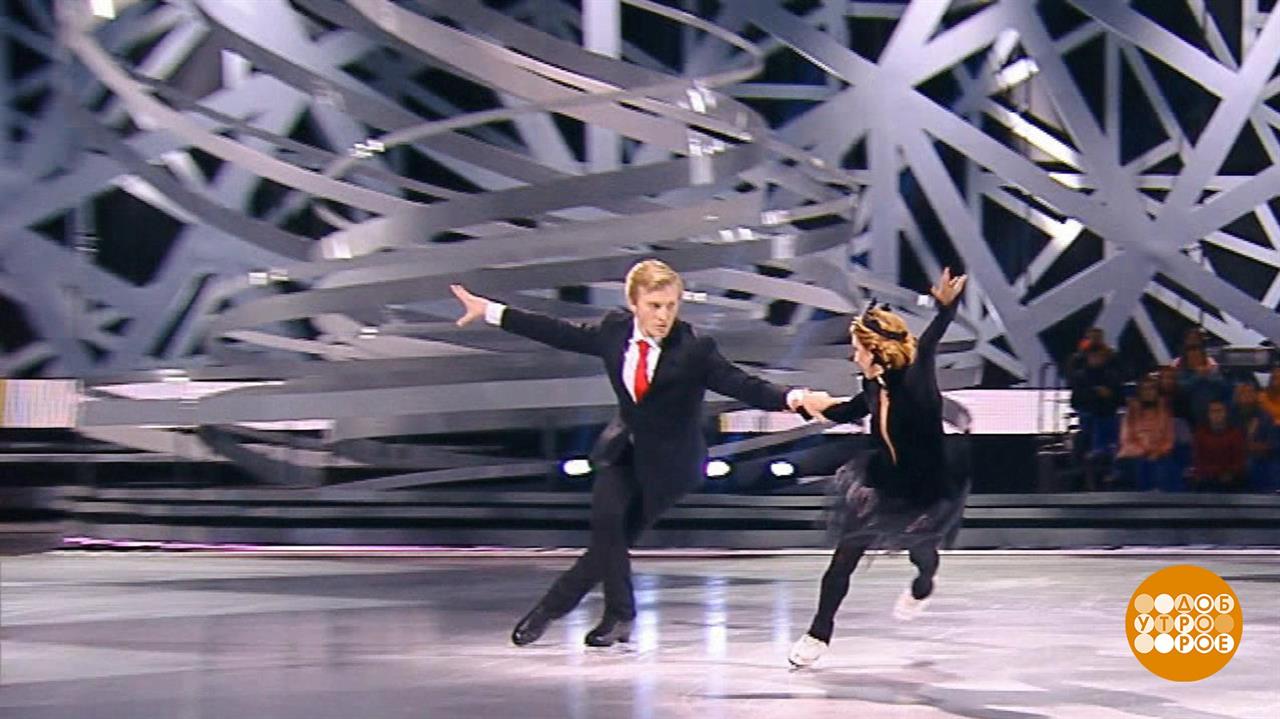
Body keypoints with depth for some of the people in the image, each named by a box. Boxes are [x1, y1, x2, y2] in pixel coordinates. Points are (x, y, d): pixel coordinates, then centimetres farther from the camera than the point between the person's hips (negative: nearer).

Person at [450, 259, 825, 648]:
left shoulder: (695, 348, -20)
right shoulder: (615, 330, -7)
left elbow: (742, 385, -24)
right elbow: (560, 333, 4)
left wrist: (792, 399, -44)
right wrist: (489, 311, 8)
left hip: (667, 459, -3)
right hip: (624, 450, 4)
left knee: (616, 536, -4)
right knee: (606, 520, -15)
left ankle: (552, 605, 15)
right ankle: (618, 615, 4)